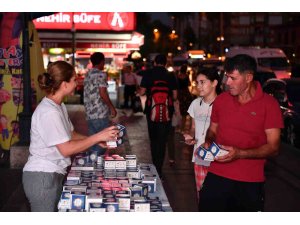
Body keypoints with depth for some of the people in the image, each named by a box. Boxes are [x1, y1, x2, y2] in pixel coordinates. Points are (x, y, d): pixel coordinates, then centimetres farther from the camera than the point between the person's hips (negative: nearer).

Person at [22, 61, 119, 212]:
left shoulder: (59, 107, 11)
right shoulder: (48, 112, -22)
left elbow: (71, 135, 16)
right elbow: (66, 149, -21)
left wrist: (97, 140, 2)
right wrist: (98, 137, -18)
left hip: (53, 175, 9)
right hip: (42, 178, -9)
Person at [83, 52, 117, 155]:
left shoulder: (87, 75, 15)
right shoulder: (101, 74, -10)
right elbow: (103, 93, -16)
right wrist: (112, 108, -8)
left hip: (89, 113, 8)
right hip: (100, 113, -8)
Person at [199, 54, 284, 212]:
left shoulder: (269, 104, -6)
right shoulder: (221, 100, 5)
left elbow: (273, 147, -8)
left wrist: (240, 153, -21)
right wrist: (208, 142, -3)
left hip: (250, 182, -2)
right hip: (217, 176, 3)